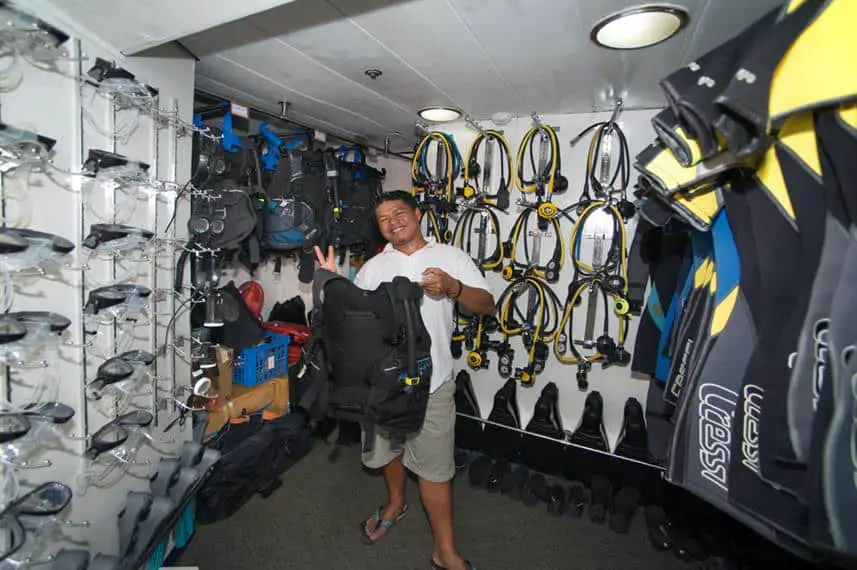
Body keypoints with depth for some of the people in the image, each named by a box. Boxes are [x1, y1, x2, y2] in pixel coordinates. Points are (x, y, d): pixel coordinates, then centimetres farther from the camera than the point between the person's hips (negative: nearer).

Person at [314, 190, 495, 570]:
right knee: (386, 447, 22)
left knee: (434, 465, 4)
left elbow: (487, 306, -3)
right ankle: (396, 503, 51)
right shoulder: (373, 267, 10)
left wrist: (453, 287, -21)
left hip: (431, 381, -3)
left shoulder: (451, 256, 2)